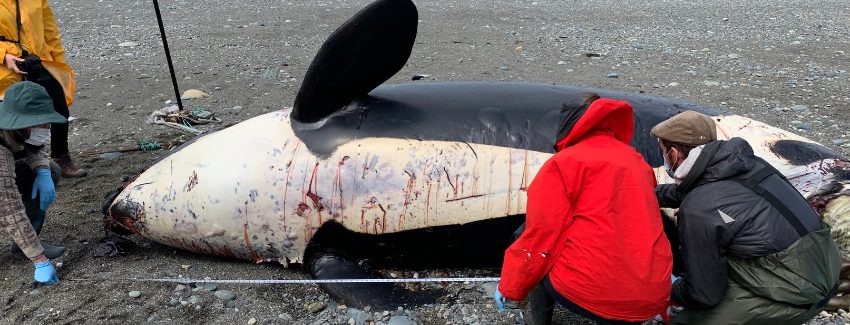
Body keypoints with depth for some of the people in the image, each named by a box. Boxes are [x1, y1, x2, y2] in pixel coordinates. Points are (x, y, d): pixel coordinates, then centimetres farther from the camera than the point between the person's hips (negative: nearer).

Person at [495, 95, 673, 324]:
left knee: (526, 235, 16)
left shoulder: (562, 164, -5)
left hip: (587, 297, -6)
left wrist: (509, 287, 6)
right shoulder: (635, 160, 14)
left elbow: (541, 239, -8)